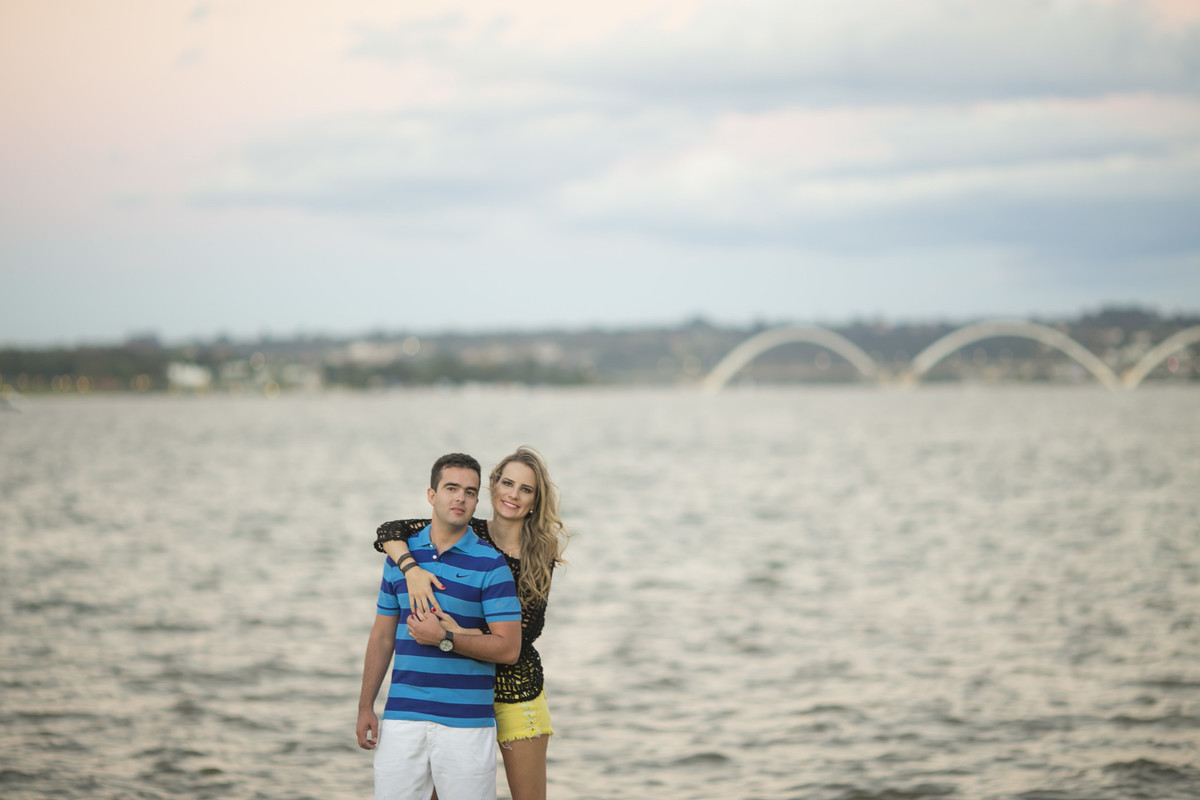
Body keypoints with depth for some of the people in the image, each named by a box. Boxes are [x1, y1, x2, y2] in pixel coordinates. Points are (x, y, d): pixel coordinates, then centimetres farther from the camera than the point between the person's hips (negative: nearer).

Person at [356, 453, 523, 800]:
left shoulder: (490, 564, -3)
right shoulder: (401, 554, 10)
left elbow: (508, 648, -7)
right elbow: (382, 635, 15)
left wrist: (444, 638, -15)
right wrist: (365, 707, 10)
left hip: (465, 722, -3)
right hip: (402, 716, 3)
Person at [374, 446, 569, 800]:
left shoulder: (540, 557, -4)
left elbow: (520, 636, -12)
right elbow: (389, 531, -8)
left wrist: (456, 634, -24)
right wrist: (412, 571, -27)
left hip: (516, 688, 0)